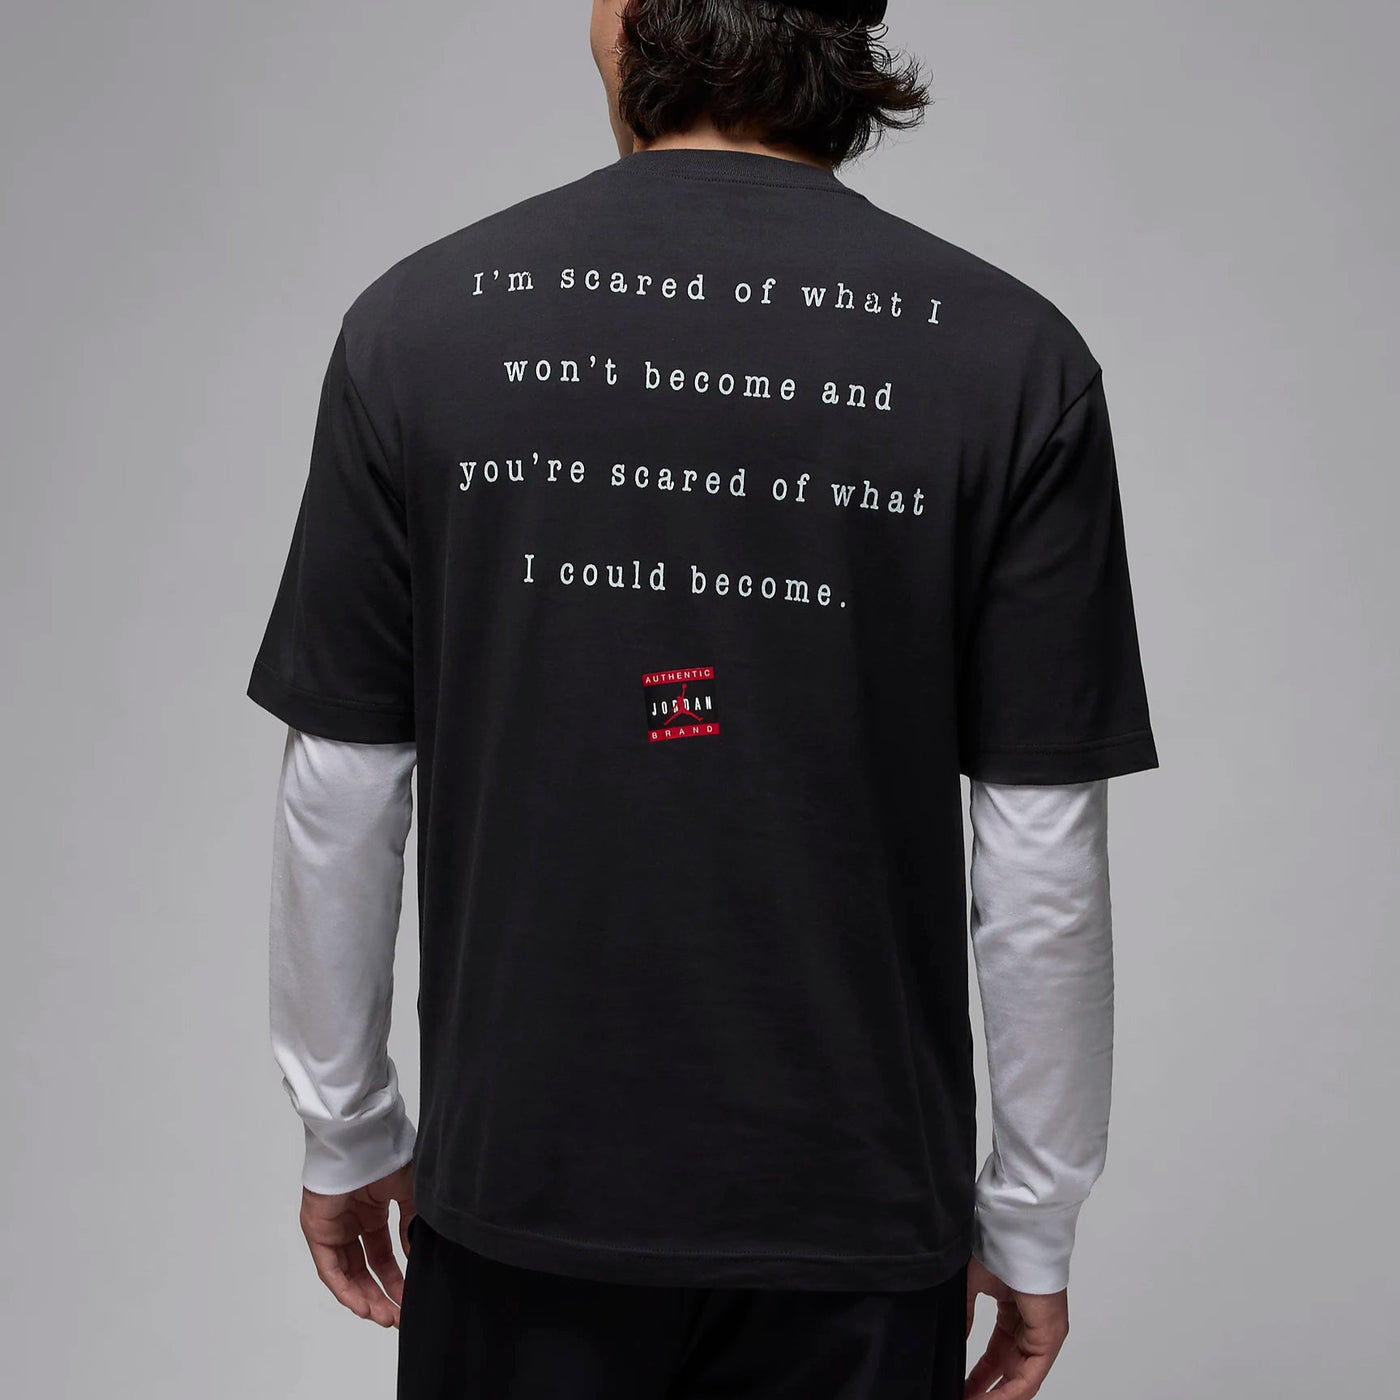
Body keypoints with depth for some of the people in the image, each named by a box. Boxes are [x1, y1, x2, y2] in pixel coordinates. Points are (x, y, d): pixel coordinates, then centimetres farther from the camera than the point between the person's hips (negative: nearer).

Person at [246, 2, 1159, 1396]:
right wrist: (1032, 1219, 4)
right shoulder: (1012, 356, -10)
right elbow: (1041, 860, -9)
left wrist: (345, 1132, 10)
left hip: (519, 1188, 1)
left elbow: (338, 804, -4)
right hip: (856, 1218, 0)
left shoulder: (418, 322, -8)